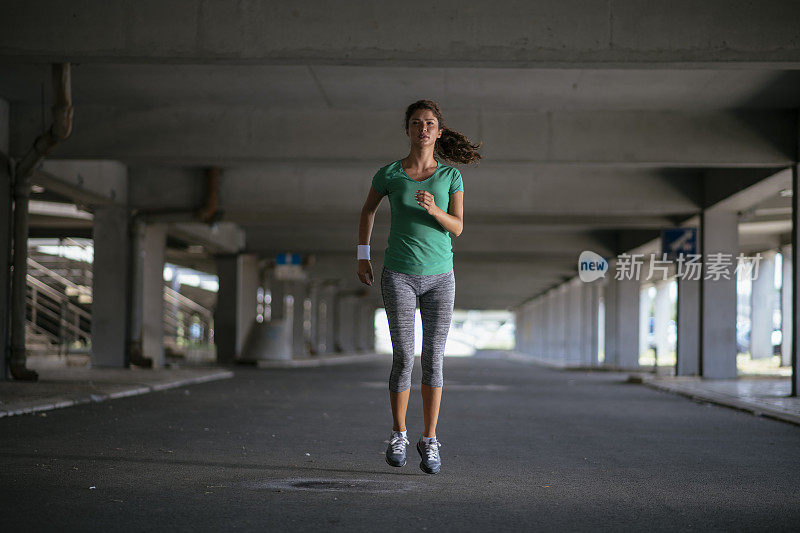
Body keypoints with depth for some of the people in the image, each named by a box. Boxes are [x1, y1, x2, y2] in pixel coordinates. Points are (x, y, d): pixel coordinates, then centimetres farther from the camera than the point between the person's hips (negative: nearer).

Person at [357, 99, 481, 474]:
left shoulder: (450, 175, 1)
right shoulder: (389, 174, -1)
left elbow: (457, 227, -4)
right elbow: (368, 209, 16)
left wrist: (433, 208, -23)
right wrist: (363, 256, 13)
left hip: (439, 277, 1)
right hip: (399, 275, -1)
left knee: (433, 360, 2)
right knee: (403, 358, -6)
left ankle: (429, 440, 13)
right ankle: (398, 436, 12)